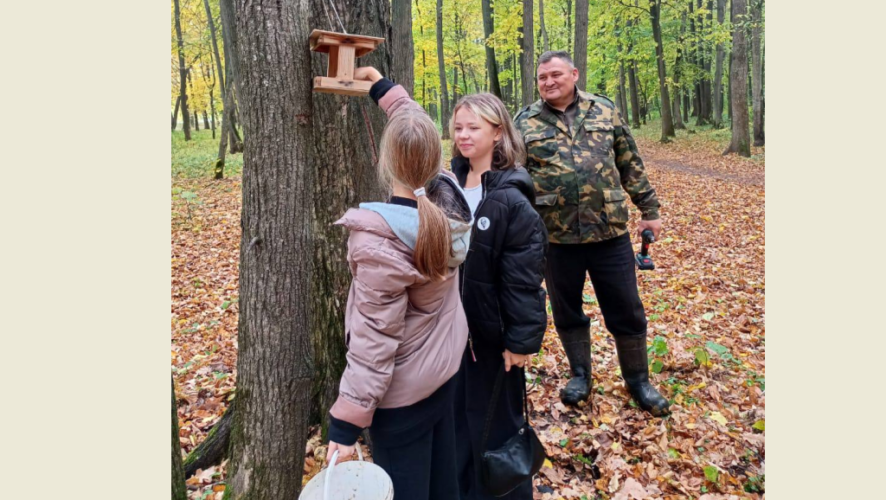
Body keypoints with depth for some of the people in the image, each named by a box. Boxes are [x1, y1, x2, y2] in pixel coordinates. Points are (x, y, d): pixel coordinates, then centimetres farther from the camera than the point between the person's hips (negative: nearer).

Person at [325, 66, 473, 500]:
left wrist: (346, 425, -18)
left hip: (401, 389, -7)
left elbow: (374, 339, -26)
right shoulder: (449, 198, -11)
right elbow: (418, 131, 9)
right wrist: (383, 86, 20)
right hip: (446, 367, 7)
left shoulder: (377, 241, -29)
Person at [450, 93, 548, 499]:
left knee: (494, 423, 11)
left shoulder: (510, 198, -18)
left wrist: (521, 339, -17)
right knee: (457, 416, 21)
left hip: (493, 330, -7)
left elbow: (524, 277, -18)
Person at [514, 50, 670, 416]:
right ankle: (580, 374, 37)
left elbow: (631, 165, 10)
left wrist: (649, 209, 10)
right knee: (566, 312, 15)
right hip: (556, 236, 0)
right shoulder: (524, 122, 1)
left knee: (627, 313, 9)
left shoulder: (604, 111, 6)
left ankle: (638, 380, 31)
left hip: (610, 232, 1)